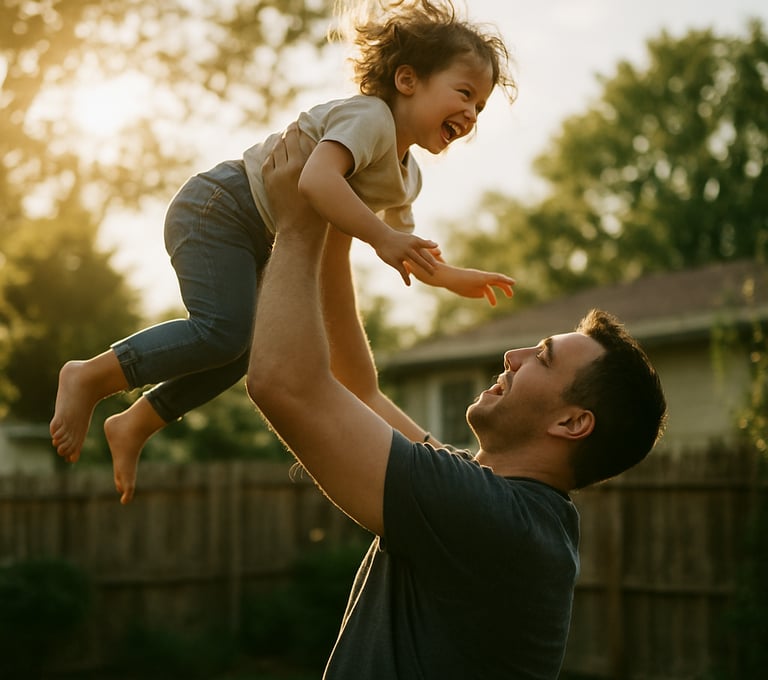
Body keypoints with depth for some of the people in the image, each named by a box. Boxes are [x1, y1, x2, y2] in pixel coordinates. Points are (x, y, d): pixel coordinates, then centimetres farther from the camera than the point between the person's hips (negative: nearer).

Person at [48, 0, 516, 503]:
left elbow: (403, 249, 28)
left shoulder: (407, 176, 12)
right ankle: (90, 377, -9)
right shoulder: (369, 118, -19)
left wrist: (457, 279, 21)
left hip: (259, 246, 10)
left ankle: (135, 425, 20)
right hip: (219, 209, -10)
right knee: (223, 332, -21)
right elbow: (316, 179, -37)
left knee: (242, 349, 8)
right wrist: (381, 236, -38)